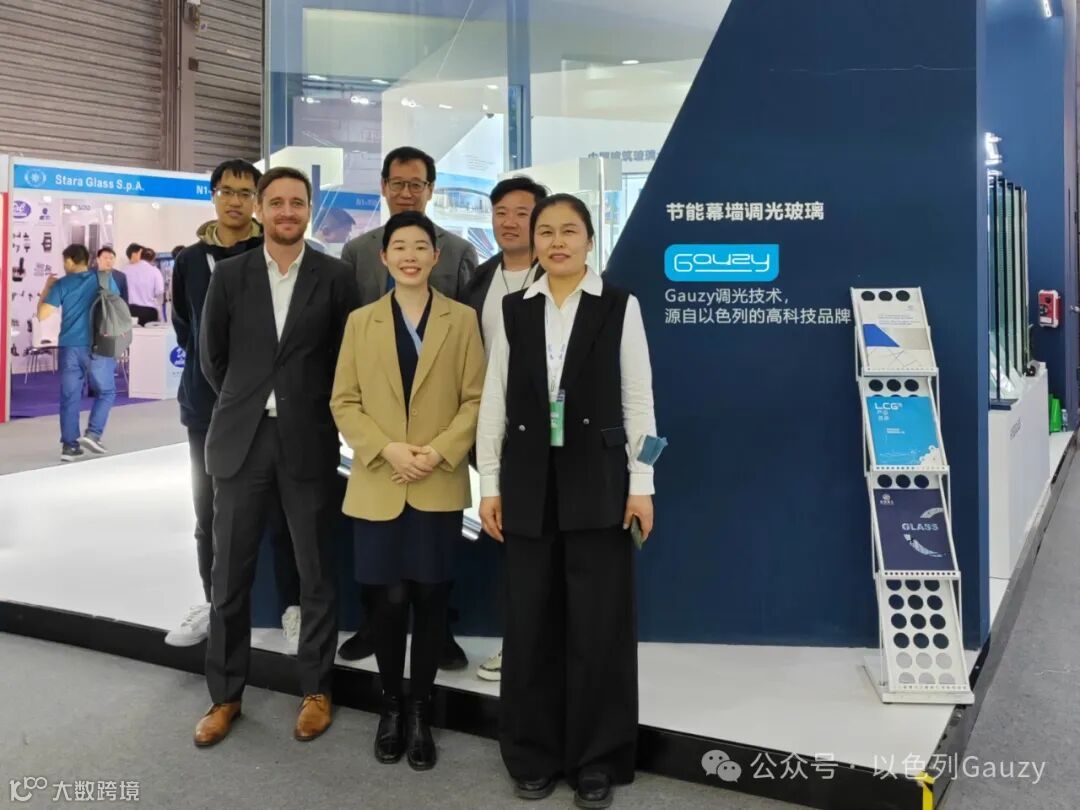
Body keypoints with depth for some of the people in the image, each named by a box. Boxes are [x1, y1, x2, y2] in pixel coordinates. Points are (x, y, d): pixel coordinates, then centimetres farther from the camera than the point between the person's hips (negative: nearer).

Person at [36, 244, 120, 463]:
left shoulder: (62, 284, 0)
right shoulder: (105, 279, 3)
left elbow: (42, 314, -1)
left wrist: (47, 288, 11)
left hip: (69, 346, 1)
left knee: (69, 396, 6)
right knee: (106, 391, 13)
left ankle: (69, 445, 6)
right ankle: (93, 433, -1)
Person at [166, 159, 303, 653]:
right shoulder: (190, 260, 9)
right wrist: (207, 368, 12)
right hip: (207, 404, 4)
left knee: (281, 510, 2)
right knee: (210, 513, 12)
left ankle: (292, 607, 14)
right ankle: (215, 603, 27)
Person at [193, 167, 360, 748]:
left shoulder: (335, 277, 0)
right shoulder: (229, 274, 5)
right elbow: (212, 356, 11)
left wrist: (312, 409, 6)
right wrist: (245, 403, 13)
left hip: (308, 441, -1)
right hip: (240, 439, 2)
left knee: (316, 572, 7)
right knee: (229, 574, 7)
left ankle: (316, 690, 23)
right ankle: (225, 694, 23)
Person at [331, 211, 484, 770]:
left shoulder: (462, 319, 5)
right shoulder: (361, 321, 8)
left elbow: (475, 399, 0)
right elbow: (344, 402, 4)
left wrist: (438, 452, -13)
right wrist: (386, 449, -11)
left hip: (440, 486, 0)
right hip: (378, 486, 1)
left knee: (430, 599, 5)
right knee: (387, 599, 0)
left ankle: (419, 711, 21)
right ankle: (390, 706, 22)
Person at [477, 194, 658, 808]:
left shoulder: (619, 305, 1)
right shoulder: (514, 310, 8)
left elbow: (638, 397, 0)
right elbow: (495, 399, 7)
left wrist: (641, 483, -5)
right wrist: (490, 483, 3)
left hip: (598, 482, -2)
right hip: (530, 483, 2)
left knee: (599, 624, 3)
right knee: (531, 622, 8)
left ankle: (598, 759, 20)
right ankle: (535, 756, 24)